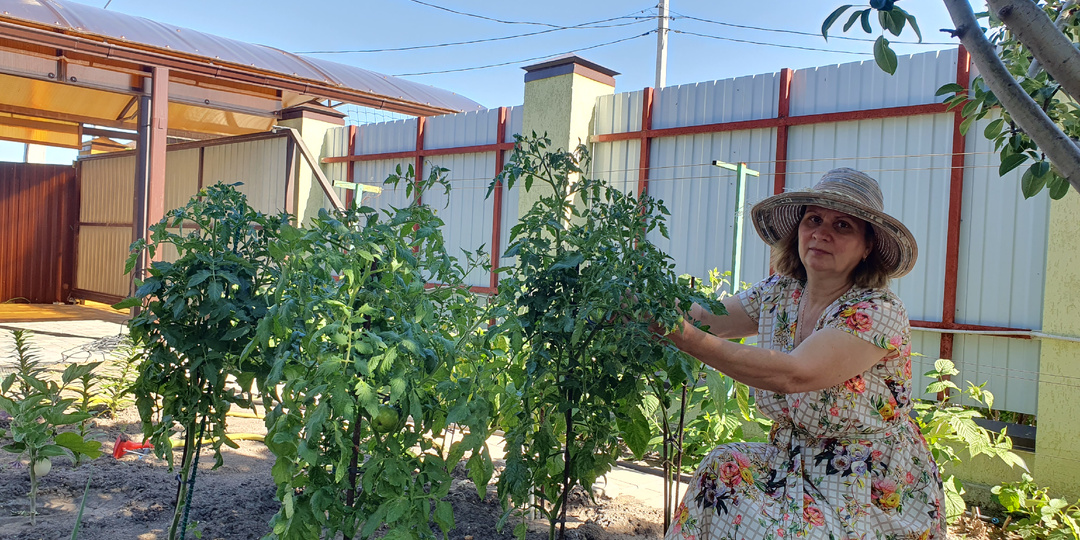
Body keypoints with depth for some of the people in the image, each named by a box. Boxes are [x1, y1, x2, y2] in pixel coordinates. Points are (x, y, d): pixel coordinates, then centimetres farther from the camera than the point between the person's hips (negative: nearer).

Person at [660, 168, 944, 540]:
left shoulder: (879, 312, -20)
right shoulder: (779, 293, 0)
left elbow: (794, 374, -32)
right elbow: (705, 318, -3)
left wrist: (686, 338, -39)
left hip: (873, 492, -5)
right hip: (796, 463, 6)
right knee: (721, 473, -19)